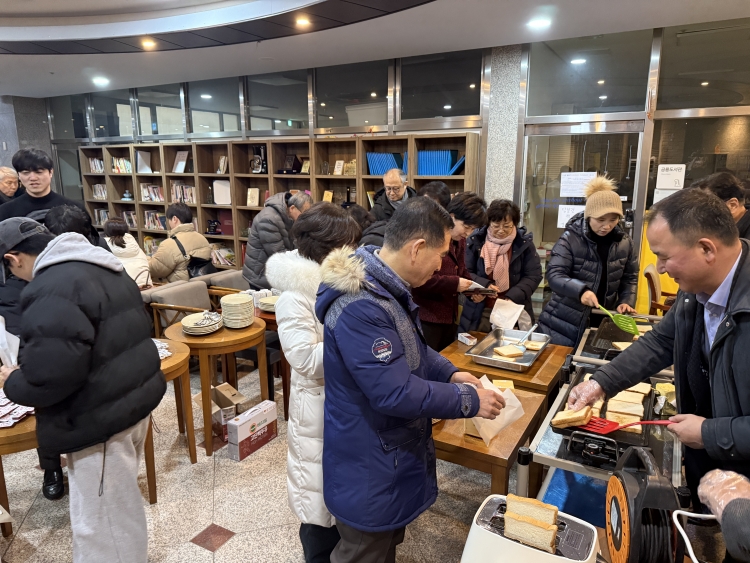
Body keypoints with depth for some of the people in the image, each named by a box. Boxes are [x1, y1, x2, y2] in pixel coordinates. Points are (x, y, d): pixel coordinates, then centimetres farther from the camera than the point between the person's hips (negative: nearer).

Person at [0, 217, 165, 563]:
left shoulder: (50, 291, -21)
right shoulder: (104, 269, 10)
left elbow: (48, 376, -26)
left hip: (100, 417, -10)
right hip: (134, 397, 10)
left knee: (101, 524, 8)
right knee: (123, 507, 27)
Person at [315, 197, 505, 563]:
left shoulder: (388, 287, 1)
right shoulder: (360, 308, -33)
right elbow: (396, 393, -32)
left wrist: (450, 373, -1)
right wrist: (469, 400, -21)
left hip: (390, 453, 9)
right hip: (368, 468, -9)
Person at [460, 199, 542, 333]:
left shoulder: (524, 242, -2)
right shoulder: (475, 240, -2)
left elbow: (533, 276, -4)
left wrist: (512, 298, -17)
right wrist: (484, 285, -21)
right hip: (479, 310, 0)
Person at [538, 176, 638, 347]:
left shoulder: (625, 243, 1)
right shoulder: (570, 239, -12)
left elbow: (629, 278, 12)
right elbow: (554, 275, -18)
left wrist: (626, 301, -4)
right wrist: (581, 290, -33)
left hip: (603, 321, 4)